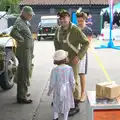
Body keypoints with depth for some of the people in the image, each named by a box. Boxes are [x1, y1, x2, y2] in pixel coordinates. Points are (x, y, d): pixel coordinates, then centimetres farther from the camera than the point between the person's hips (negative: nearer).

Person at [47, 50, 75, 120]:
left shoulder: (55, 70, -18)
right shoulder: (69, 68, -16)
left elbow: (52, 82, -13)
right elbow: (72, 81, -10)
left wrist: (50, 91, 2)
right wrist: (73, 88, 8)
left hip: (58, 90, 0)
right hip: (67, 90, 0)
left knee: (56, 103, 19)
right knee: (66, 103, 17)